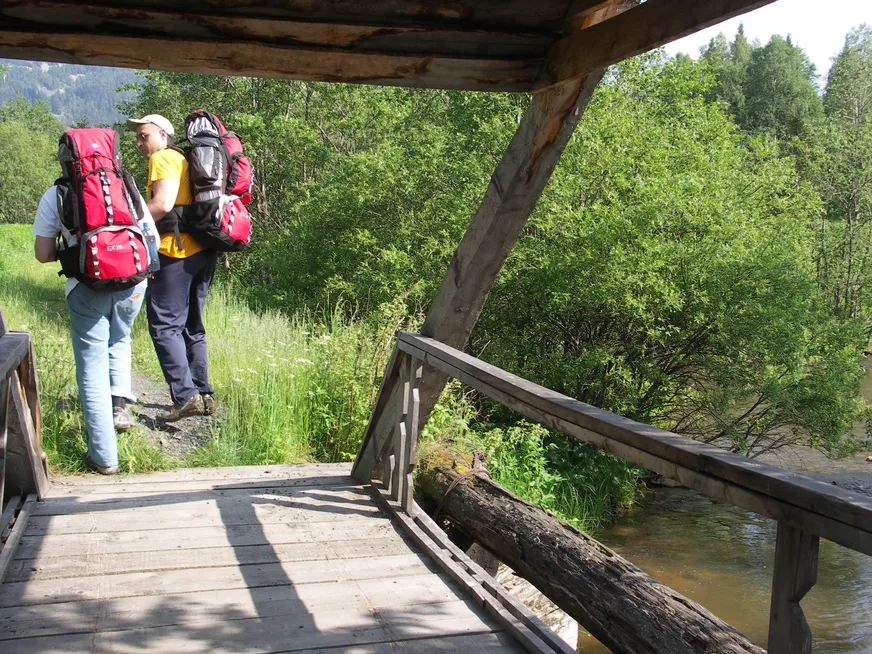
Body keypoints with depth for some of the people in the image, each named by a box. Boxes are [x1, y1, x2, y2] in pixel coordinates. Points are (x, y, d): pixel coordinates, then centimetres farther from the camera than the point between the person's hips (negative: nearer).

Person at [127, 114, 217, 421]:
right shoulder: (184, 159, 25)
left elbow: (163, 204, -17)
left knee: (164, 326, -7)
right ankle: (203, 395, 15)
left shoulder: (162, 158, -3)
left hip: (177, 252, -9)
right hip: (203, 251, 9)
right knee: (191, 326, 14)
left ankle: (185, 397, -13)